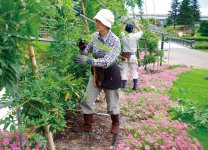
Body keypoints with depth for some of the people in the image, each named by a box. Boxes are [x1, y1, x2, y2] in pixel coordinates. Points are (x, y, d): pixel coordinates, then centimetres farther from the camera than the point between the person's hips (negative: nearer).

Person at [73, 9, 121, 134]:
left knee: (112, 103, 12)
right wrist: (82, 46, -18)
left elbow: (107, 61, -32)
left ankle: (115, 124, 39)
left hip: (110, 74, -5)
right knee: (87, 100, 8)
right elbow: (86, 51, 4)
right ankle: (88, 125, 28)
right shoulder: (95, 36, -6)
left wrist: (88, 61, -42)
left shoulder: (115, 41, -23)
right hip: (96, 72, 5)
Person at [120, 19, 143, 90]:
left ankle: (123, 86, 10)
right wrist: (136, 24, 14)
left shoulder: (123, 35, -7)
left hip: (124, 56, 1)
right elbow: (141, 31, 8)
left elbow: (122, 29, 16)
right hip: (132, 56, -1)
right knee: (134, 71, 8)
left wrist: (125, 22, 21)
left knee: (124, 71, 7)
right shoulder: (134, 36, -12)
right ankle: (135, 86, 9)